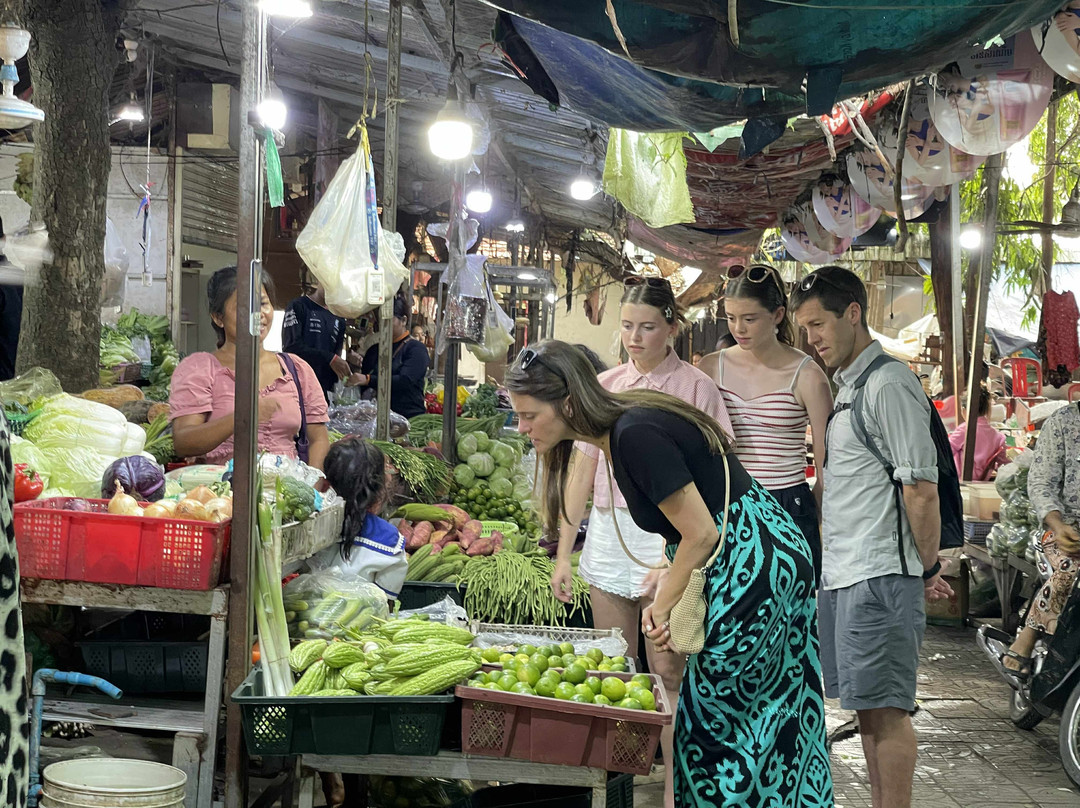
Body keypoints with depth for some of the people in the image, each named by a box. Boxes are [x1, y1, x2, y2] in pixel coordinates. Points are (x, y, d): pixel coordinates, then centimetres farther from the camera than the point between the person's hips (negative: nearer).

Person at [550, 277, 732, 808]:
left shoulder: (694, 388, -3)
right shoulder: (604, 387, 9)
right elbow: (582, 473, 12)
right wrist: (563, 554, 10)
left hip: (668, 535, -4)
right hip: (608, 536, 4)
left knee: (667, 670, -3)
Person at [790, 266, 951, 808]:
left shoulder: (889, 385, -12)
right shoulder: (843, 386, 18)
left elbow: (921, 488, -14)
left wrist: (928, 568, -9)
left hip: (879, 576, -9)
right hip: (839, 574, 9)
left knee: (885, 709, -5)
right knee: (867, 707, 12)